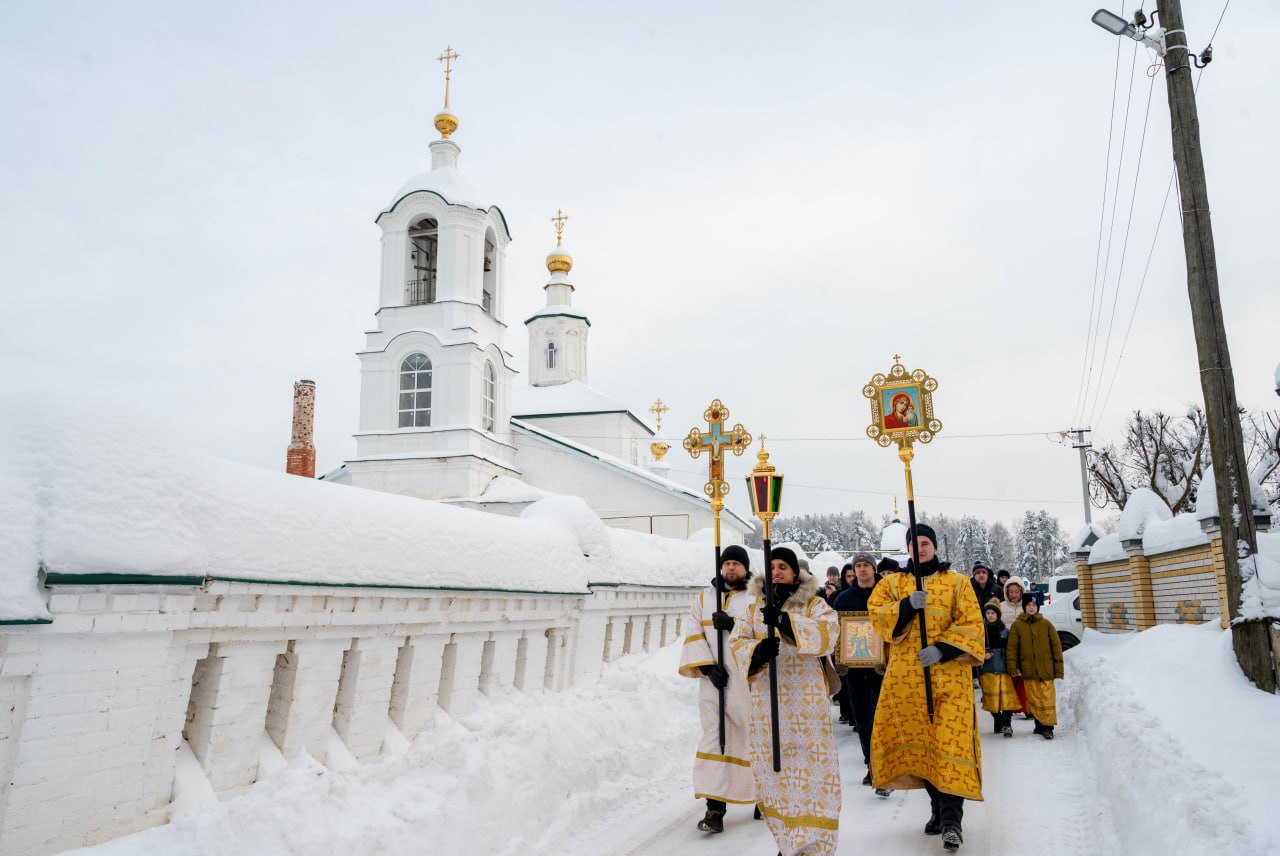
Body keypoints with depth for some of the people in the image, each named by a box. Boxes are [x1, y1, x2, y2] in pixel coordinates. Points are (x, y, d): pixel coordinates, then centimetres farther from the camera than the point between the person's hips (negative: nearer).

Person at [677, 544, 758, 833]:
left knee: (754, 736, 7)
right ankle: (715, 806, -3)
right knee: (714, 738, -4)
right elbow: (695, 636, 6)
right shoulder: (704, 597, 13)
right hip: (713, 679, 2)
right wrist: (708, 666, -8)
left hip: (748, 680, -2)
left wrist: (732, 624, -18)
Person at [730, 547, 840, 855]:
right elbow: (738, 642, 4)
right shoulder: (755, 606, 12)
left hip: (806, 697, -3)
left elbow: (828, 631, -17)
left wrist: (785, 620, -29)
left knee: (812, 767, -6)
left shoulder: (813, 604, 2)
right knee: (772, 767, 5)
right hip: (767, 698, 3)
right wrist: (757, 650, -19)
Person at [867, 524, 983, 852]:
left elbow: (971, 625, 1)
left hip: (949, 674, -2)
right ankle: (939, 807, 21)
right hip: (906, 675, 2)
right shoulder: (892, 583, 13)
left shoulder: (957, 582, 9)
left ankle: (951, 817, -8)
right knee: (917, 740, 6)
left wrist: (942, 648, -13)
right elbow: (876, 615, -2)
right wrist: (907, 605, -19)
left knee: (951, 740, -12)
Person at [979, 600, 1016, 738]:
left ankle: (1006, 724, -8)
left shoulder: (1005, 630, 7)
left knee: (1007, 697, -9)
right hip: (988, 669, 0)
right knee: (992, 698, 4)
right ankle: (998, 723, 18)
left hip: (1004, 668, 0)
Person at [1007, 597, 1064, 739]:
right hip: (1028, 670, 1)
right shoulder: (1017, 625, 5)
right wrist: (1013, 667, -4)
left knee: (1047, 698, -6)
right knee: (1034, 699, 5)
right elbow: (1012, 647, 3)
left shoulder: (1046, 624, 6)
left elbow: (1056, 645, 7)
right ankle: (1039, 723, 17)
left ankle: (1048, 726, -3)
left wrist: (1058, 667, 2)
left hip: (1046, 669, -1)